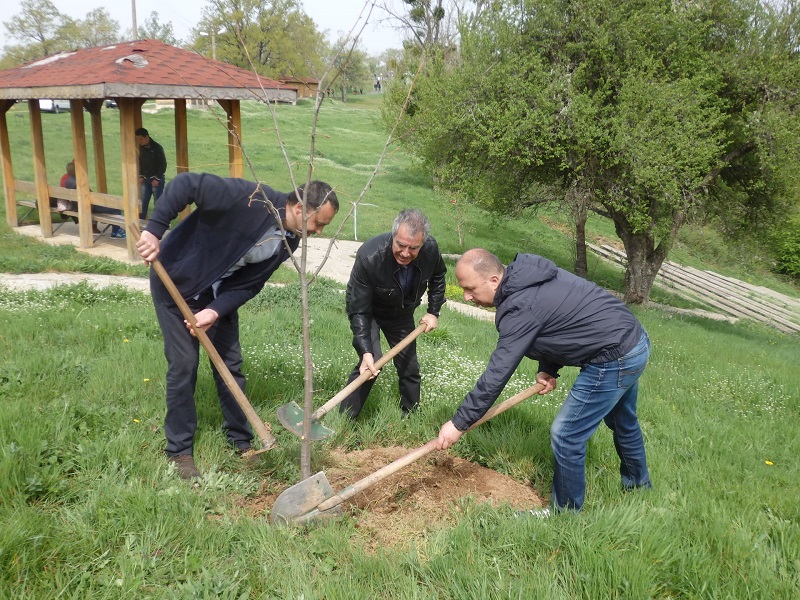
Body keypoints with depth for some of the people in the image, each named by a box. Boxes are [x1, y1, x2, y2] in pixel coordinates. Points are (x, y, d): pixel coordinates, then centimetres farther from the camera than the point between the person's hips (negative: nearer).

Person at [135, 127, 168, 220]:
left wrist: (157, 178, -15)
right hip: (146, 179, 6)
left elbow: (163, 164, -13)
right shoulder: (141, 147, 6)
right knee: (143, 202, 5)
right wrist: (141, 176, 7)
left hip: (157, 179, -6)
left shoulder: (157, 147, -13)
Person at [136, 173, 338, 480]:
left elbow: (248, 284, -8)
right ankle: (179, 451, 15)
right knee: (184, 366, -3)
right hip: (176, 282, -6)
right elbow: (186, 184, -32)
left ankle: (241, 441, 27)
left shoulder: (288, 242, -8)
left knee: (230, 364, 9)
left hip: (219, 293, 7)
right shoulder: (250, 198, -30)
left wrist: (216, 311, -24)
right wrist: (154, 230, -38)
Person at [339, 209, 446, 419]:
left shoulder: (431, 250, -26)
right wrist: (366, 351, -40)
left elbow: (438, 277, 1)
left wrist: (433, 312, -3)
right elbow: (358, 310, -33)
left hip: (402, 313, 4)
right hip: (369, 311, -4)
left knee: (409, 367, 8)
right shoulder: (369, 256, -40)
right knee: (373, 361, -22)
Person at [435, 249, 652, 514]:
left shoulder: (521, 307, -26)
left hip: (614, 359, -10)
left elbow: (497, 374, -24)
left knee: (566, 435, -1)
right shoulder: (528, 274, 1)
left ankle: (567, 511, 18)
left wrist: (459, 423, -18)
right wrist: (548, 369, 3)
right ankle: (639, 484, 54)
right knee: (622, 421, 30)